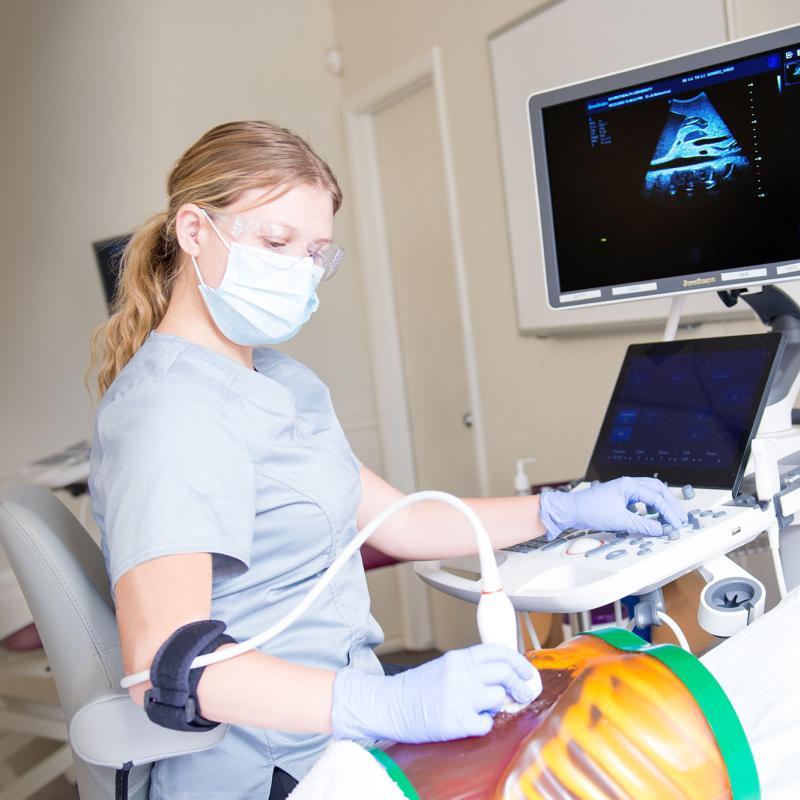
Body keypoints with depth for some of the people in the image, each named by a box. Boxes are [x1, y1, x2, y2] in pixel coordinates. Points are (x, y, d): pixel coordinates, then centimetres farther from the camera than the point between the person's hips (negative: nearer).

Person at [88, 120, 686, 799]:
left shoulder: (285, 382, 14)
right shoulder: (170, 407, -18)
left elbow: (398, 521, 14)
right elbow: (163, 661, -30)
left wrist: (566, 511, 7)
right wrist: (387, 706, -41)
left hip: (334, 736, 9)